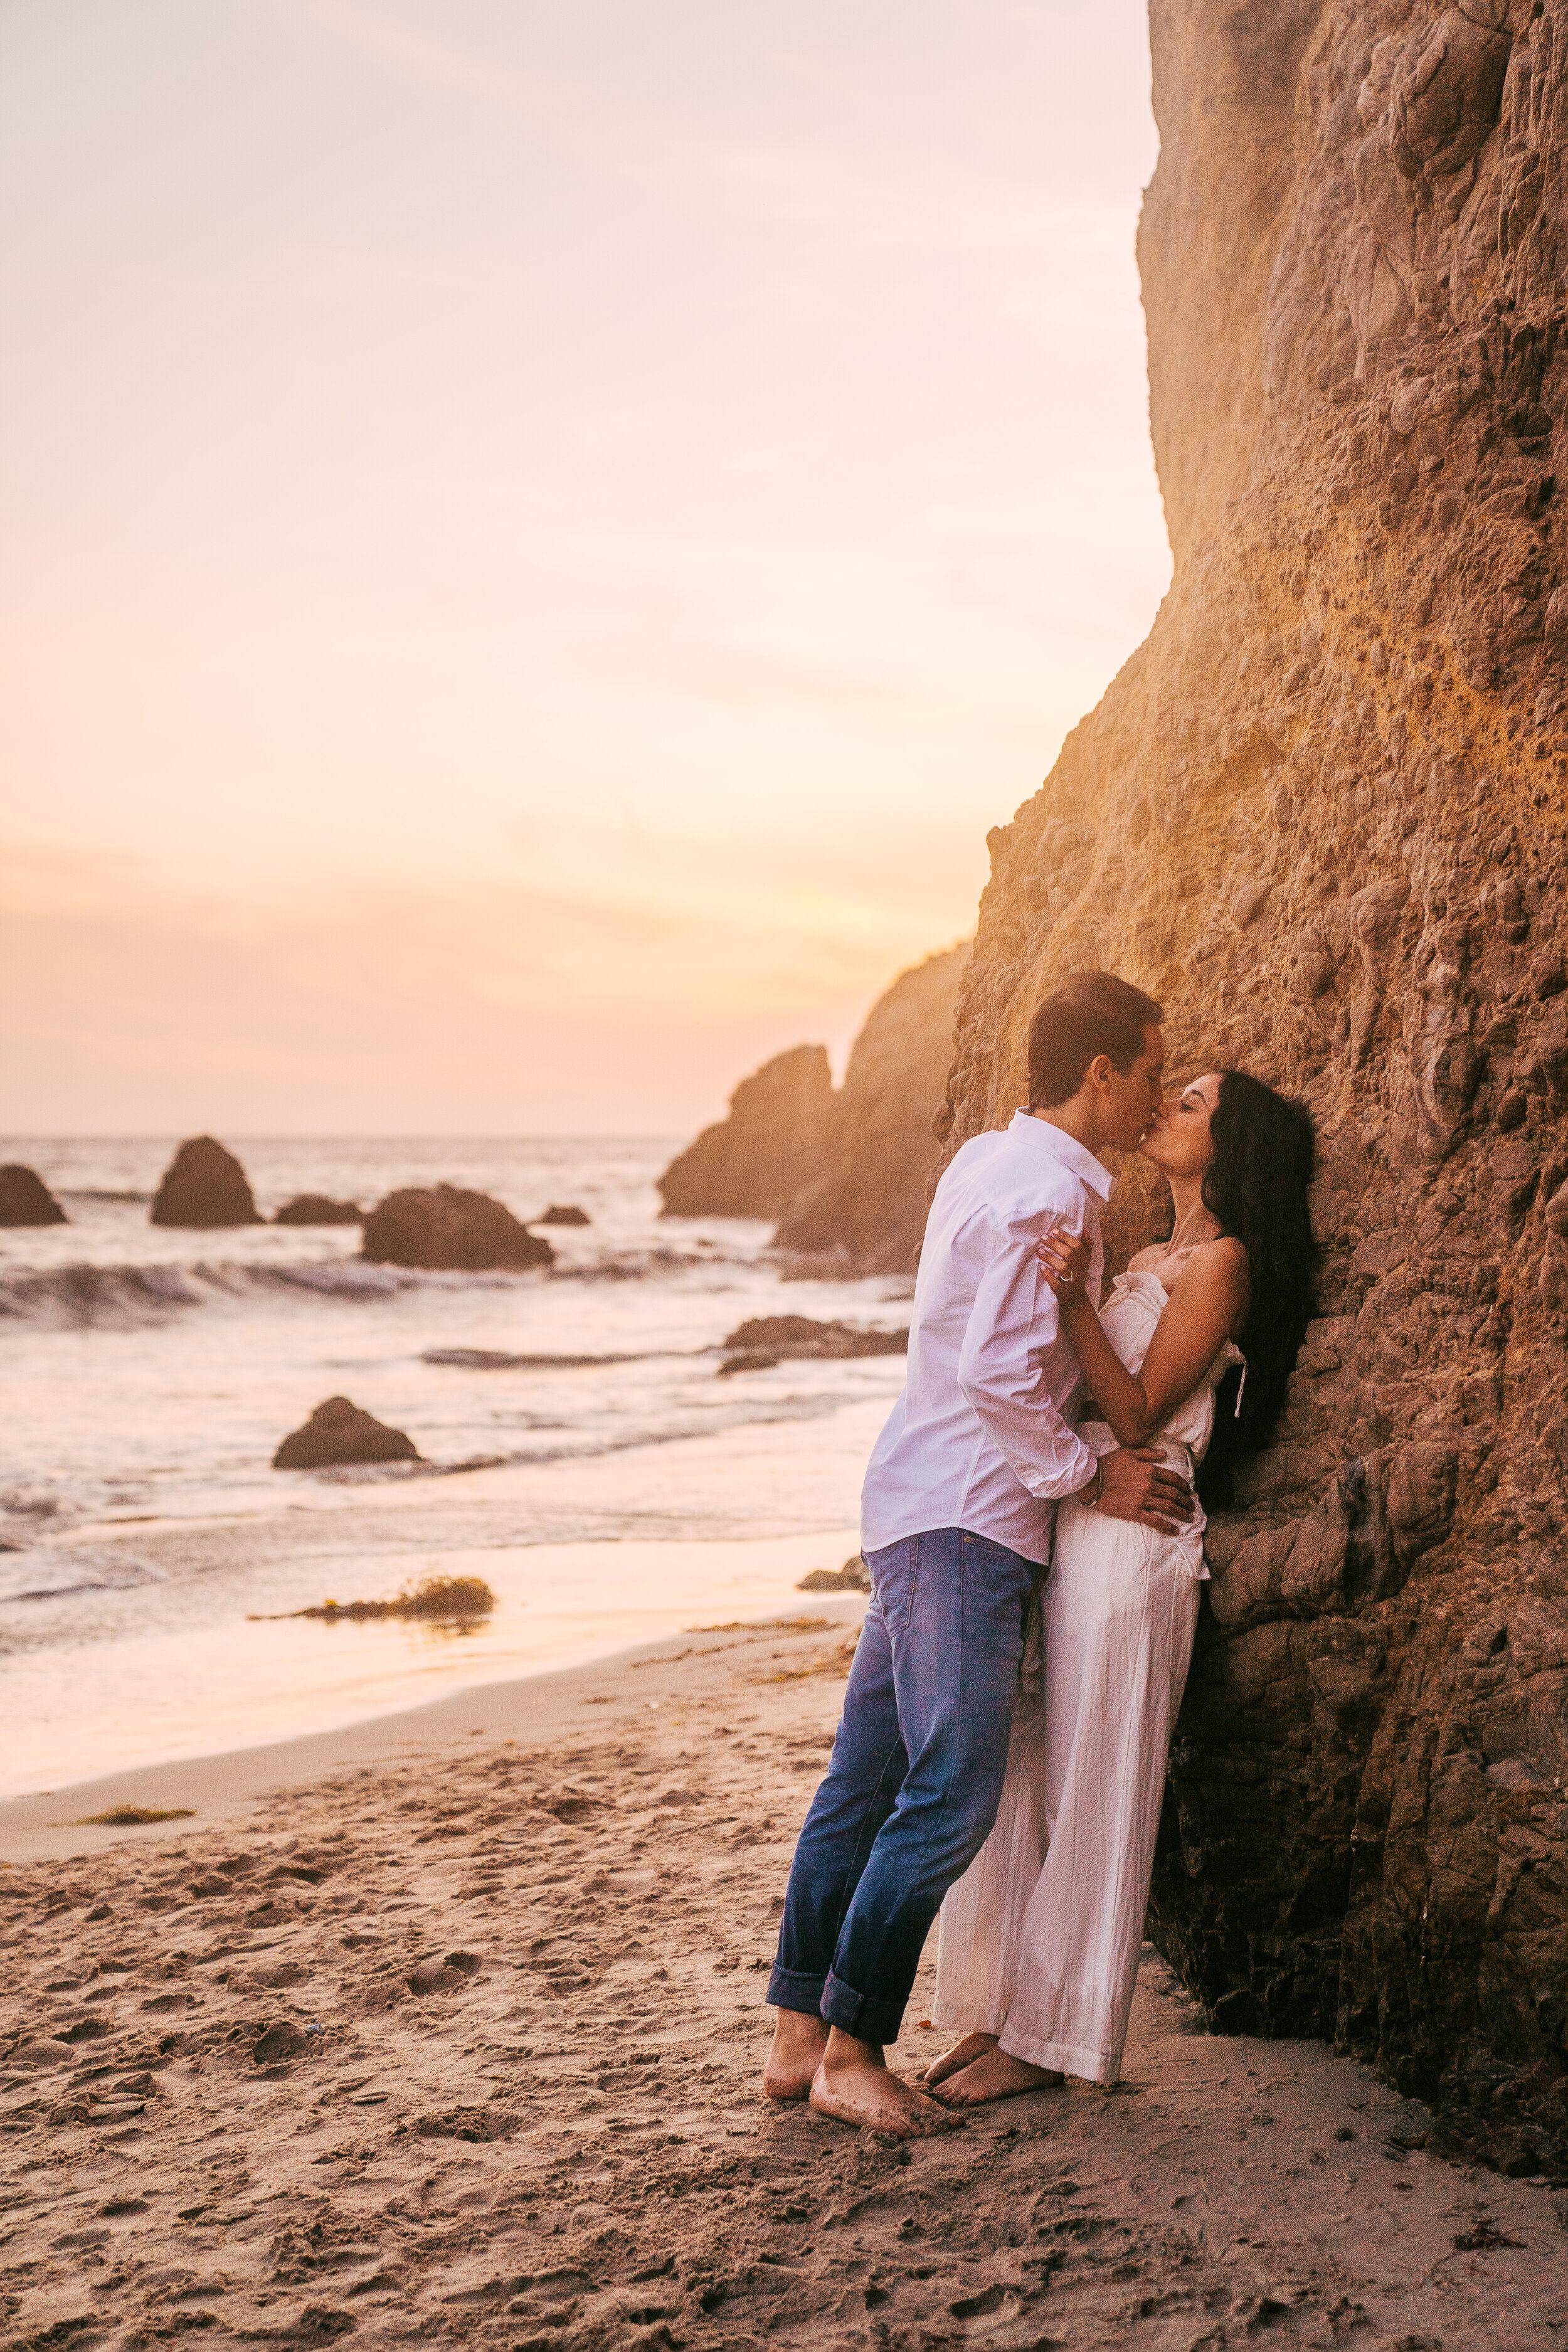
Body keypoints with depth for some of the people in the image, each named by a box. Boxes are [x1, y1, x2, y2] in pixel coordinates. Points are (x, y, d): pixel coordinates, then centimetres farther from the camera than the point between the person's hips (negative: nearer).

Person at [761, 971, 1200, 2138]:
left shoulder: (987, 1160, 15)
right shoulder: (1051, 1195, -15)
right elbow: (997, 1374, -21)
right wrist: (1090, 1477, -11)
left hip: (916, 1512, 10)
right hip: (966, 1523, -10)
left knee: (865, 1782, 11)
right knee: (951, 1799, -6)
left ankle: (799, 2036, 16)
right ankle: (852, 2051, 1)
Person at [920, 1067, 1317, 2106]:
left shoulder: (1222, 1262, -7)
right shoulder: (1151, 1259, 20)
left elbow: (1137, 1416, -14)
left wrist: (1076, 1299, -23)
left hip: (1126, 1534, -9)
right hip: (1058, 1523, 9)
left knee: (1086, 1789, -3)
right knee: (1015, 1775, 9)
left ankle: (1047, 2040, 5)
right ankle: (1000, 2012, 17)